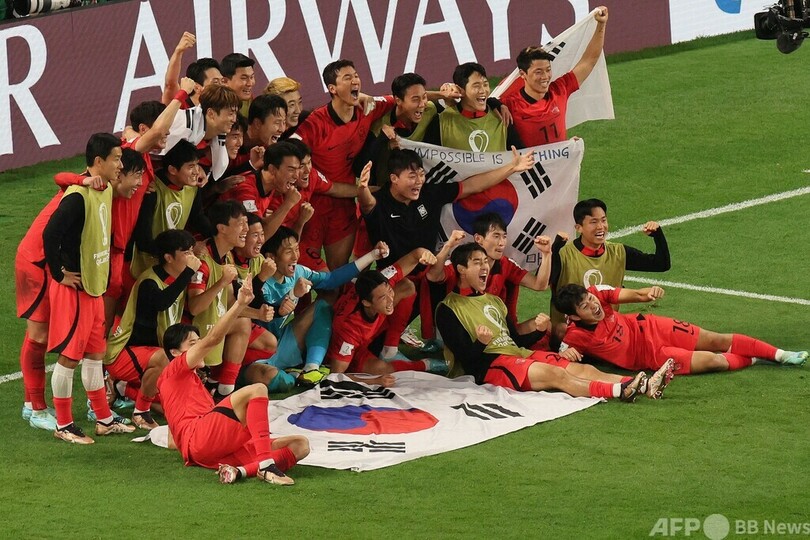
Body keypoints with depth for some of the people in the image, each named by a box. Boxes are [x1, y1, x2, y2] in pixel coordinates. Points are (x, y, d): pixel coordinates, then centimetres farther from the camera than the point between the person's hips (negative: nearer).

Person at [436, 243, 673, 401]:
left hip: (518, 354, 8)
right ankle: (619, 391, -48)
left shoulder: (493, 301, 27)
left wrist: (538, 330, 6)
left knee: (582, 369, -13)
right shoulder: (449, 309, 1)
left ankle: (644, 386, -29)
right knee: (554, 373, -30)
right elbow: (464, 357, -8)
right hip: (489, 365, -8)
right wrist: (481, 343, -30)